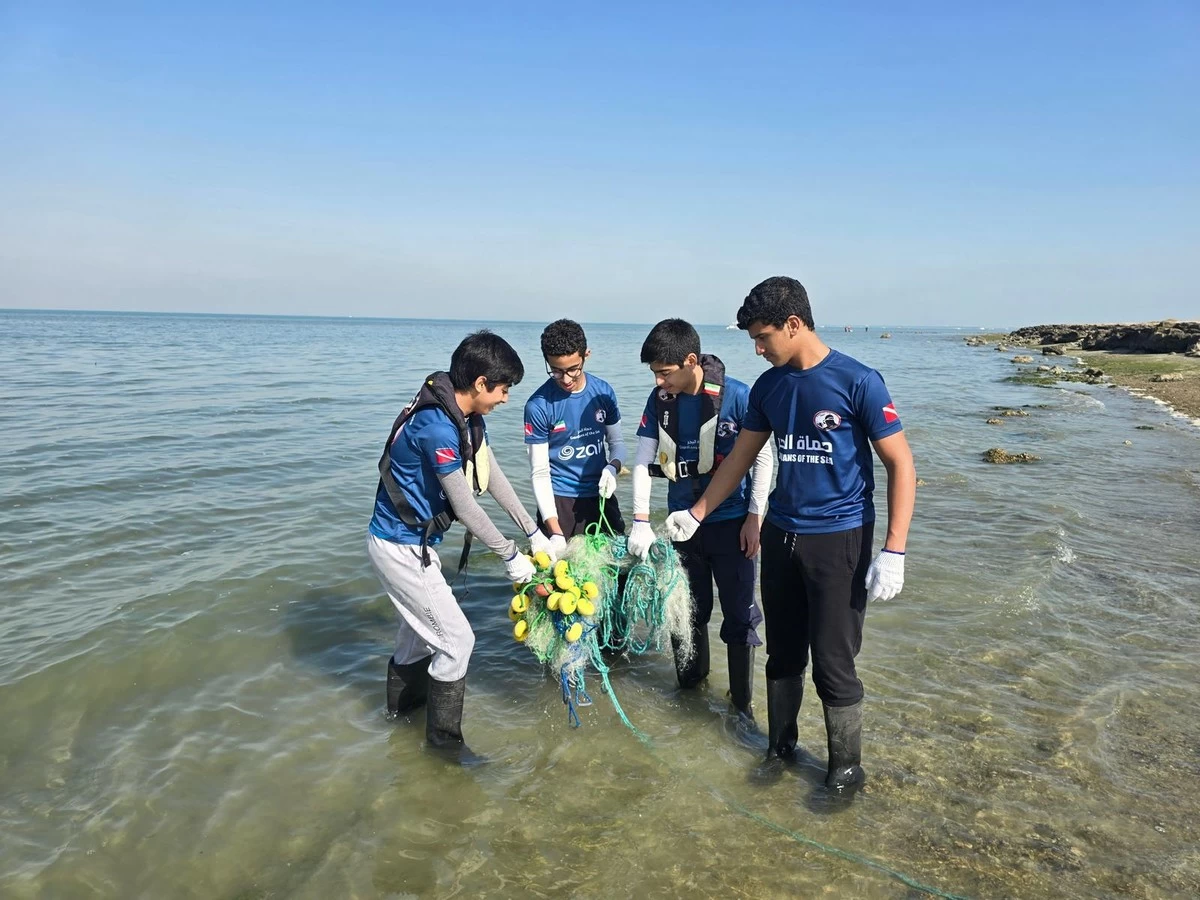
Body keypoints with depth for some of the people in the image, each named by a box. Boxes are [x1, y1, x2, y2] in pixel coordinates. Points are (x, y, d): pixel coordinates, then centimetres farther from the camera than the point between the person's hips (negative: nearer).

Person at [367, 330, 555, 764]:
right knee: (456, 638, -2)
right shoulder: (437, 427, -30)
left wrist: (534, 532, 7)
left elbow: (495, 478, 7)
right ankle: (444, 737, 15)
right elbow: (466, 508, -24)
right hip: (400, 547, -10)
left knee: (420, 624, 27)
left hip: (414, 541, 10)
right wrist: (510, 556, -13)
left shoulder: (467, 418, 0)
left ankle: (403, 701, 50)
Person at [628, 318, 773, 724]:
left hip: (731, 522, -4)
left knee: (740, 615, 4)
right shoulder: (660, 399, -5)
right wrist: (641, 522, -10)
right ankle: (690, 688, 36)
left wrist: (754, 518, -10)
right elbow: (642, 462, -3)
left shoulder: (736, 396, -17)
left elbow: (763, 459, -9)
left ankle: (742, 702, 20)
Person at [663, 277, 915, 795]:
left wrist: (893, 552, -16)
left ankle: (846, 768, 22)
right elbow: (739, 459, 14)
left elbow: (900, 464, -11)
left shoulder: (858, 382, -13)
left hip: (840, 539, -5)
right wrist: (695, 515, 13)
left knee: (833, 665, 2)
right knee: (783, 655, 15)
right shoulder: (768, 387, 4)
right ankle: (780, 748, 33)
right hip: (781, 536, 5)